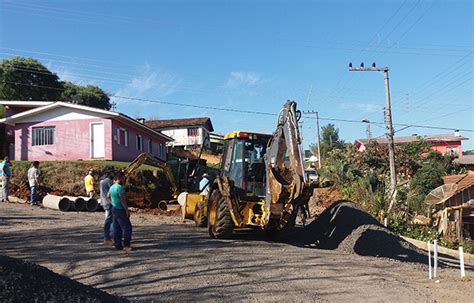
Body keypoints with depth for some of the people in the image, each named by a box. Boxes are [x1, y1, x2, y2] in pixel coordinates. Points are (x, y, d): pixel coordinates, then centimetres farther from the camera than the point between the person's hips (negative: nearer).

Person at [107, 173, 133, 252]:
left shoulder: (112, 187, 9)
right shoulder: (120, 187, -20)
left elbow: (108, 196, 26)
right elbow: (123, 200, -22)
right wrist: (127, 210, -19)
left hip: (114, 209, 9)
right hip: (120, 210, -9)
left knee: (117, 228, 12)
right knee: (127, 228, -4)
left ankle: (117, 245, 16)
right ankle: (126, 245, -5)